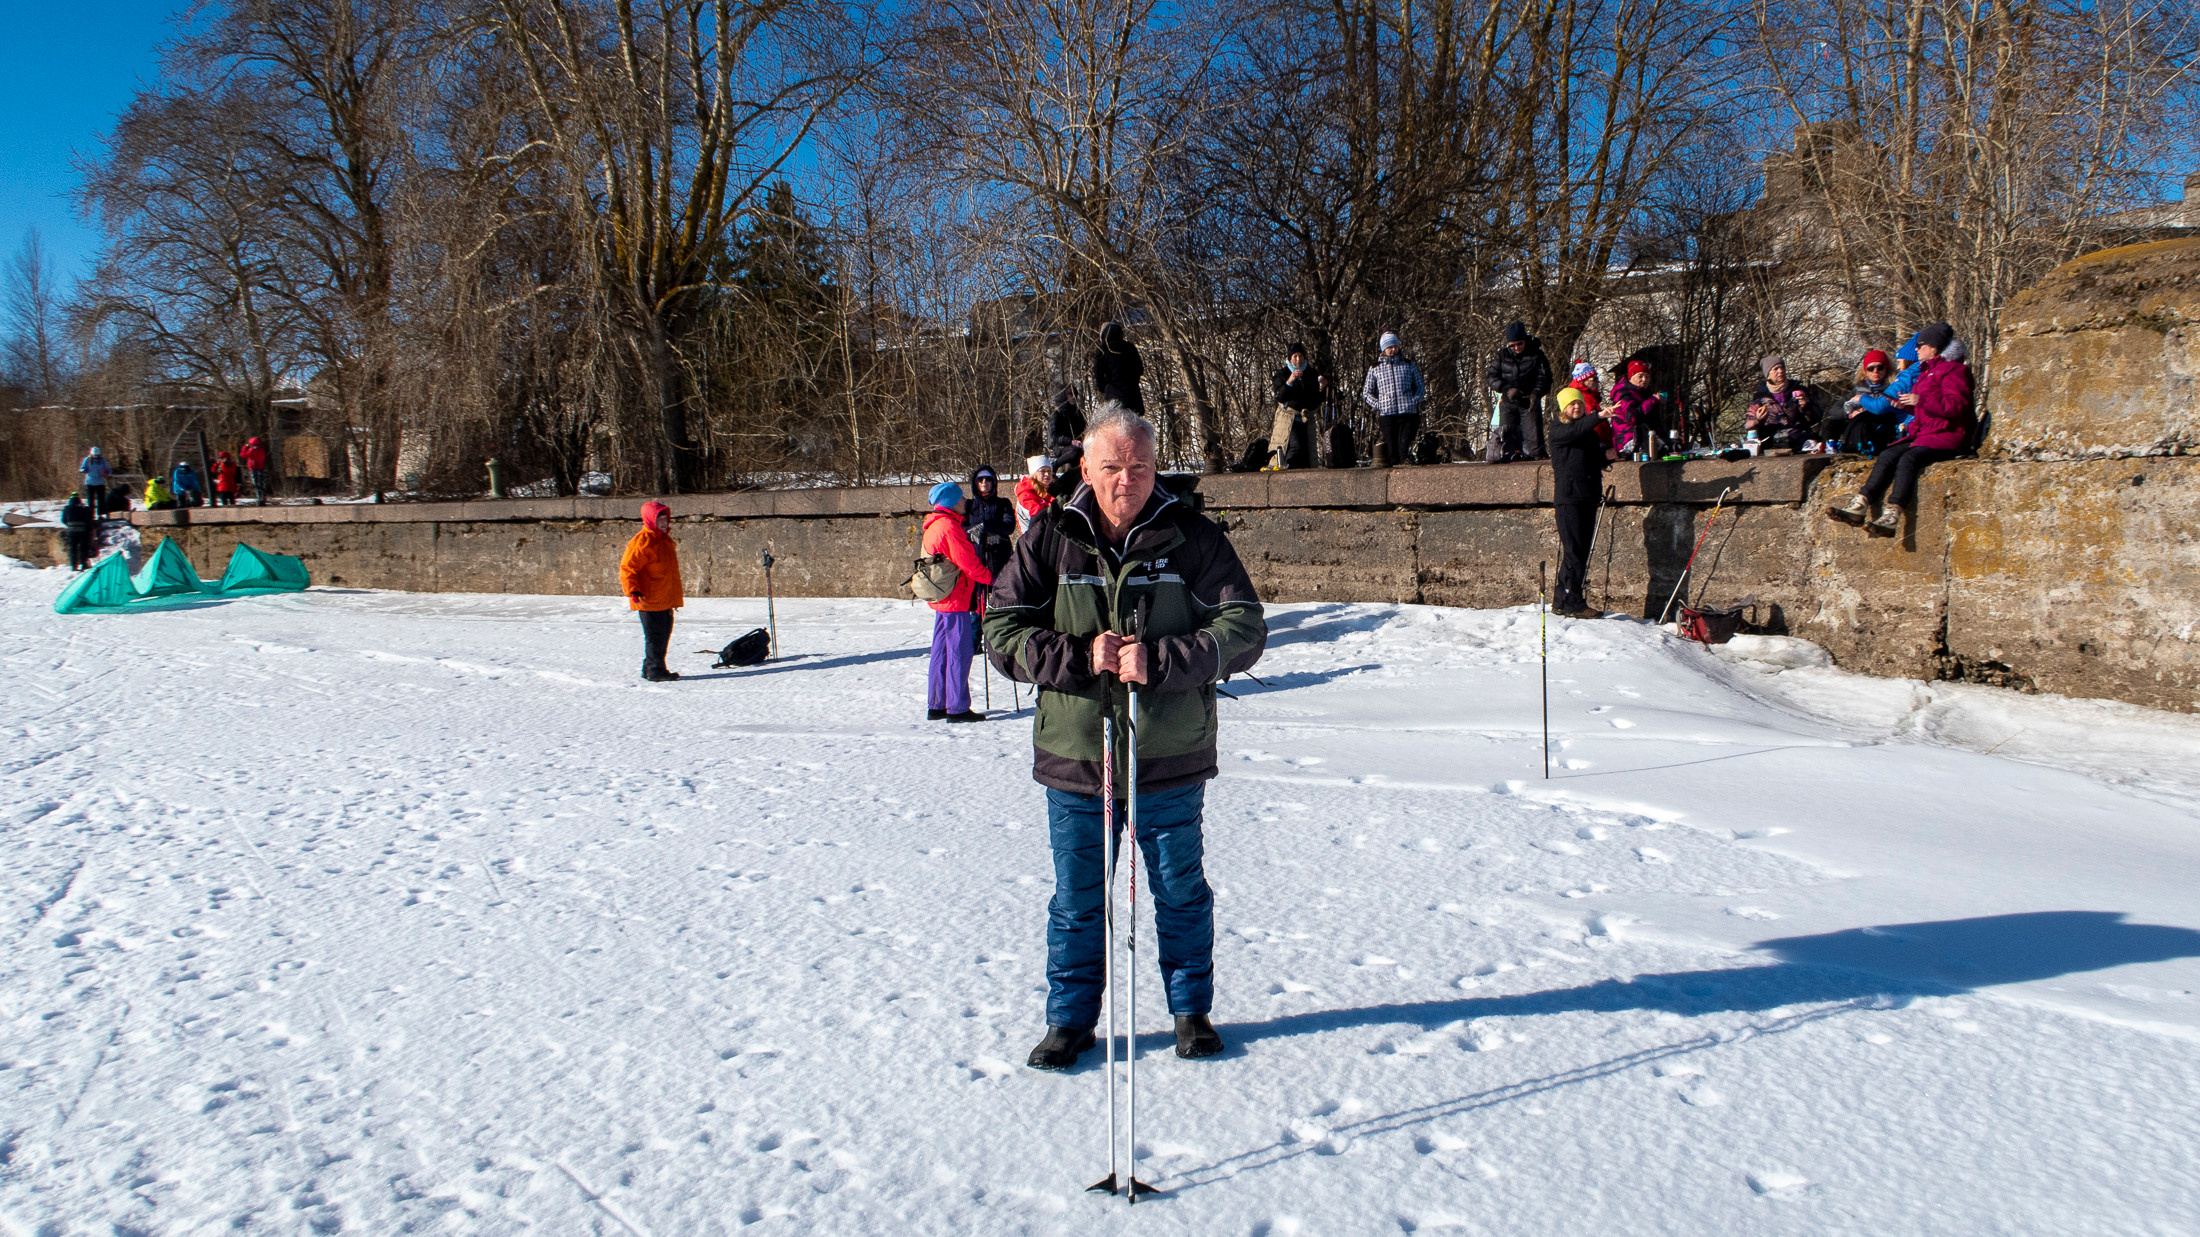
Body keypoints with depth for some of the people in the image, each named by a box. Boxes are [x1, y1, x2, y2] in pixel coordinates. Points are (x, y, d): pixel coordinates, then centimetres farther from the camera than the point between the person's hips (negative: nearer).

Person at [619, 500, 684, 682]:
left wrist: (675, 595, 30)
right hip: (649, 601, -9)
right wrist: (633, 591, -25)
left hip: (665, 601, 9)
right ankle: (655, 671, 1)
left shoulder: (666, 541, 17)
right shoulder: (641, 542, -12)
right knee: (654, 636, -6)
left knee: (663, 634, 13)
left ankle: (650, 670, 22)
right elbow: (627, 568, -15)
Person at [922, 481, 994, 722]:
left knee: (942, 651, 14)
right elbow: (968, 563, -17)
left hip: (941, 600, 10)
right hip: (955, 599, -10)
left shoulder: (933, 525, 15)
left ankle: (936, 705, 19)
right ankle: (957, 708, -2)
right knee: (959, 652, -5)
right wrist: (990, 578, -3)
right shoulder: (949, 527, -16)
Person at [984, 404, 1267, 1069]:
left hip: (1171, 763, -1)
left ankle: (1192, 1010, 34)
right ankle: (1071, 1019, 30)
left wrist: (1159, 659, -20)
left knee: (1182, 894, 14)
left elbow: (1243, 628, -8)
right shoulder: (1048, 542, 0)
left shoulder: (1192, 538, -3)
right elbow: (1002, 630, -1)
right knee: (1076, 900, 12)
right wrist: (1078, 657, -16)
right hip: (1073, 759, 1)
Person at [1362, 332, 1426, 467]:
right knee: (1391, 451, -2)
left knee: (1405, 449, -9)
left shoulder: (1409, 365, 15)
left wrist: (1414, 401, 0)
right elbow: (1366, 393, 16)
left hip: (1408, 412, 0)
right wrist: (1378, 405, -1)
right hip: (1387, 414, 0)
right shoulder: (1375, 368, 13)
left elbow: (1421, 387, 18)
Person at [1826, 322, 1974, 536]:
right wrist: (1907, 404, 12)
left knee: (1908, 459, -31)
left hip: (1946, 437, -9)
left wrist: (1920, 400, -19)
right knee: (1887, 456, -14)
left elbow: (1956, 406, -17)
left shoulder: (1953, 370, -4)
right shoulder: (1927, 371, 25)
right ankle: (1860, 505, -28)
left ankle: (1892, 516, -45)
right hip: (1922, 435, 9)